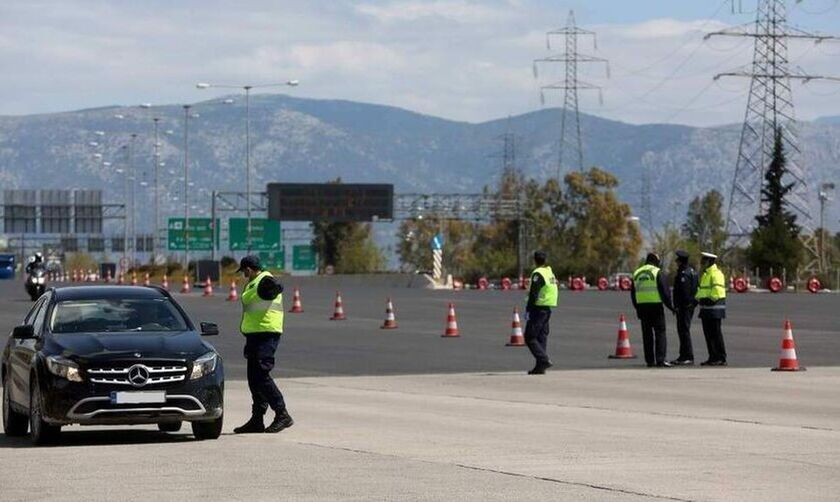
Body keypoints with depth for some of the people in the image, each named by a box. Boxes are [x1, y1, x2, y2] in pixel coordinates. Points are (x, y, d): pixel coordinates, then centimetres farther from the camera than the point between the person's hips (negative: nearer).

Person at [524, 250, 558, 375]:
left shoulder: (538, 274, -13)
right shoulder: (550, 272, 14)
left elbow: (533, 294, -19)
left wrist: (528, 310, -16)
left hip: (538, 308, -9)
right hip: (548, 309, 9)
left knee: (530, 337, -5)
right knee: (542, 337, 11)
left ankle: (544, 360, -17)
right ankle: (540, 367, 11)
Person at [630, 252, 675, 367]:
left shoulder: (637, 273, 12)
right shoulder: (658, 273, -5)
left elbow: (633, 294, 17)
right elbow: (665, 291, -9)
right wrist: (670, 306, 0)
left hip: (642, 306, 5)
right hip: (656, 306, -5)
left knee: (647, 334, 9)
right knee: (660, 333, -2)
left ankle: (650, 360, 7)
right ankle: (660, 359, -12)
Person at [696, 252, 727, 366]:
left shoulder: (716, 274, -13)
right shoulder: (705, 274, 19)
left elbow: (717, 291, -21)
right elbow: (701, 290, 27)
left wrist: (710, 300, -15)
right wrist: (698, 298, 13)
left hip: (715, 309, -10)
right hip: (706, 309, 10)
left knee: (716, 334, -9)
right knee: (708, 334, 12)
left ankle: (721, 359, -7)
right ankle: (713, 358, 17)